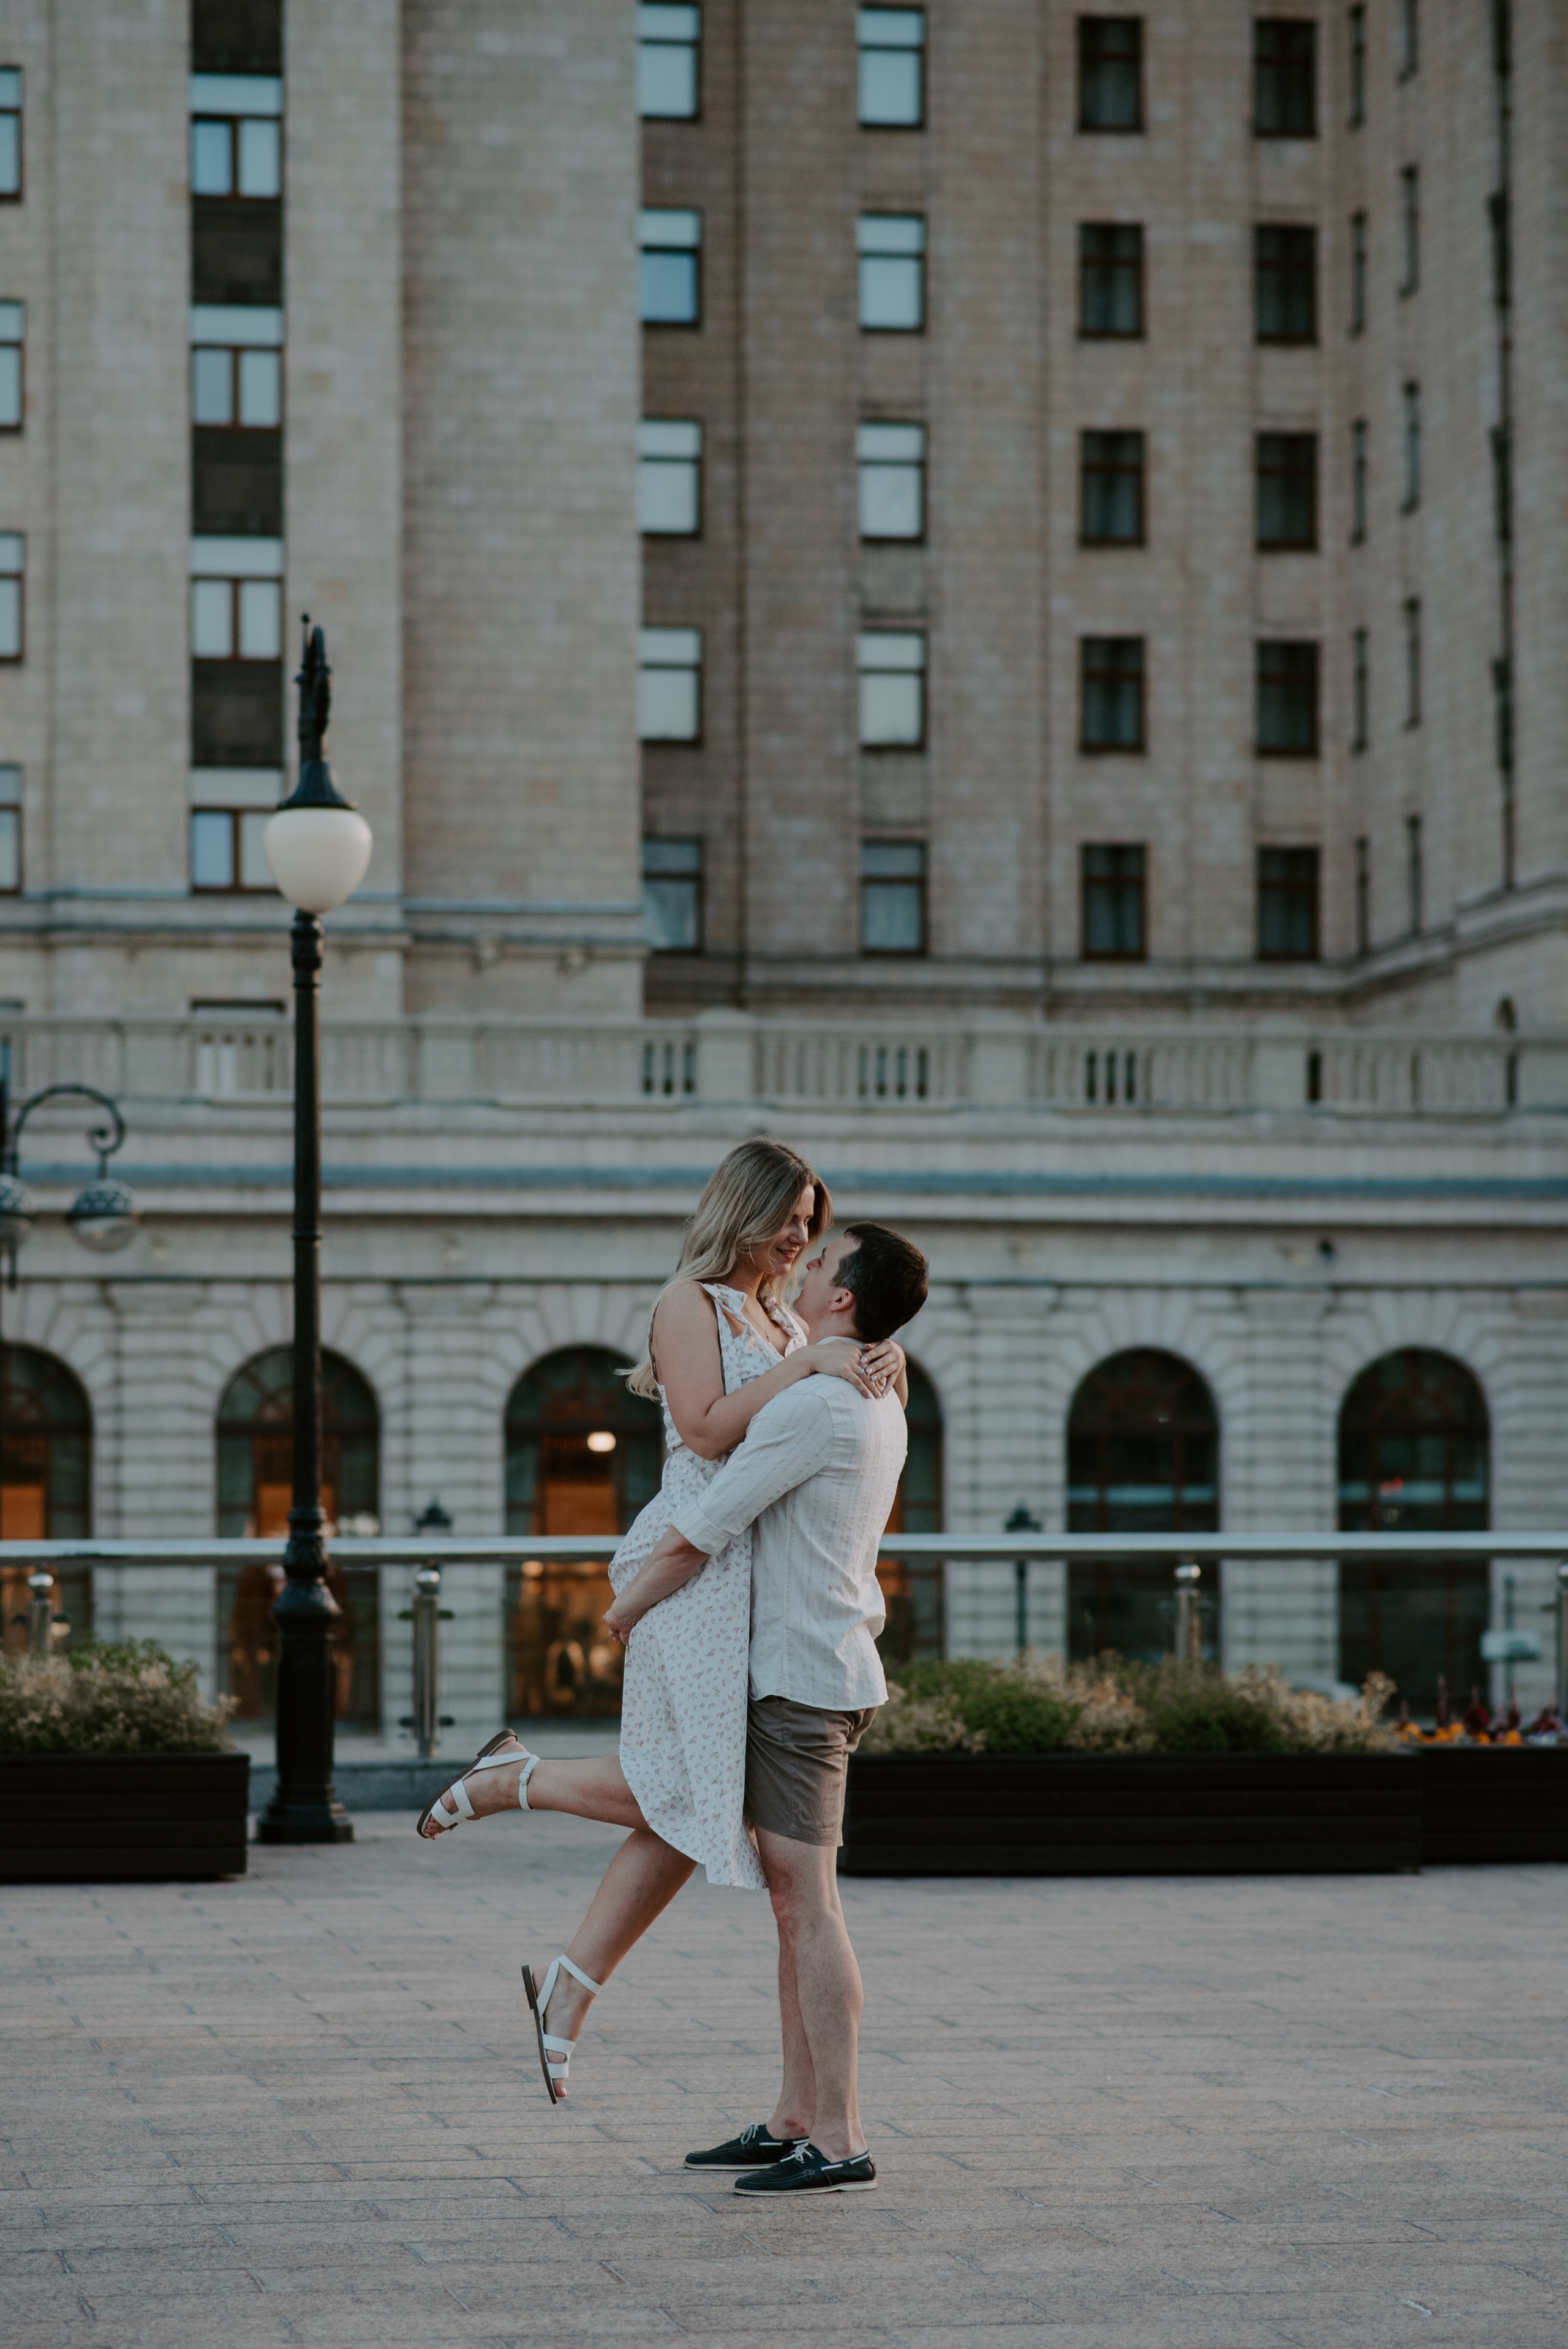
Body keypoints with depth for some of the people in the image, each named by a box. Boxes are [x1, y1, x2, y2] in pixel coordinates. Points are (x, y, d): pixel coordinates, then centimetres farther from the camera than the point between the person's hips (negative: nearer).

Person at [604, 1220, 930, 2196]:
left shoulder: (813, 1408, -17)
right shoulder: (881, 1409, 13)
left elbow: (697, 1536, -14)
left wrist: (627, 1611, 2)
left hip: (803, 1675, -10)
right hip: (835, 1663, 10)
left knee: (807, 1900, -10)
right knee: (796, 1900, 12)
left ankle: (840, 2141, -11)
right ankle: (797, 2121, 17)